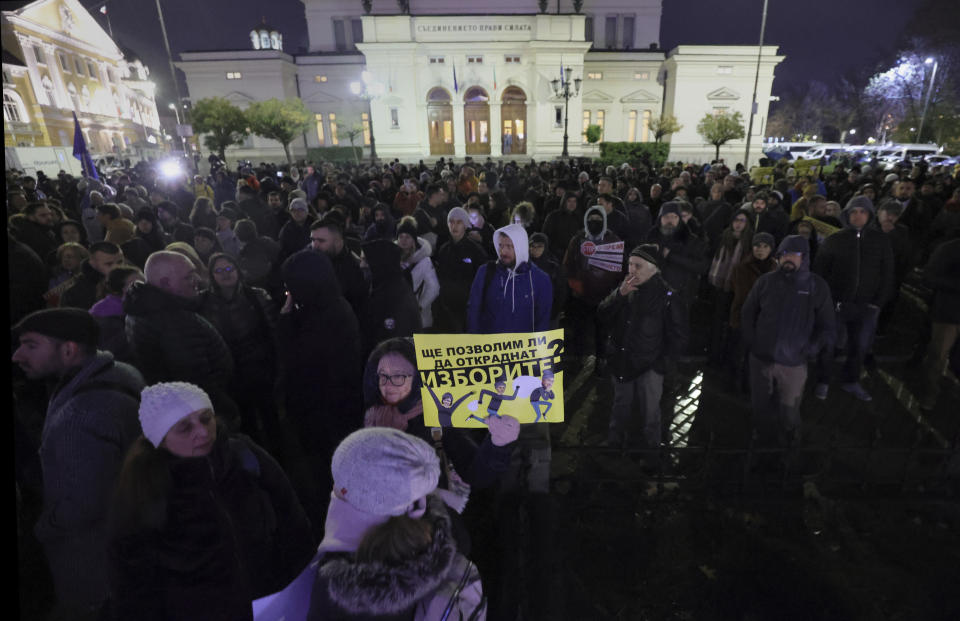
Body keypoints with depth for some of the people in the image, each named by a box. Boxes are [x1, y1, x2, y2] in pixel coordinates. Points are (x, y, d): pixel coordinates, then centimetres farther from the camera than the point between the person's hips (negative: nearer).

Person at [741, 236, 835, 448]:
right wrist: (751, 342, -1)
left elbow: (826, 327, 2)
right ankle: (766, 442, 37)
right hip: (760, 359, 1)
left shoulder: (817, 286, -2)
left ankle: (789, 444, 33)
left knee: (789, 415, 9)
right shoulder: (765, 282, -2)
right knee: (761, 408, 16)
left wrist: (811, 349, -10)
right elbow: (747, 314, 8)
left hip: (793, 364, -1)